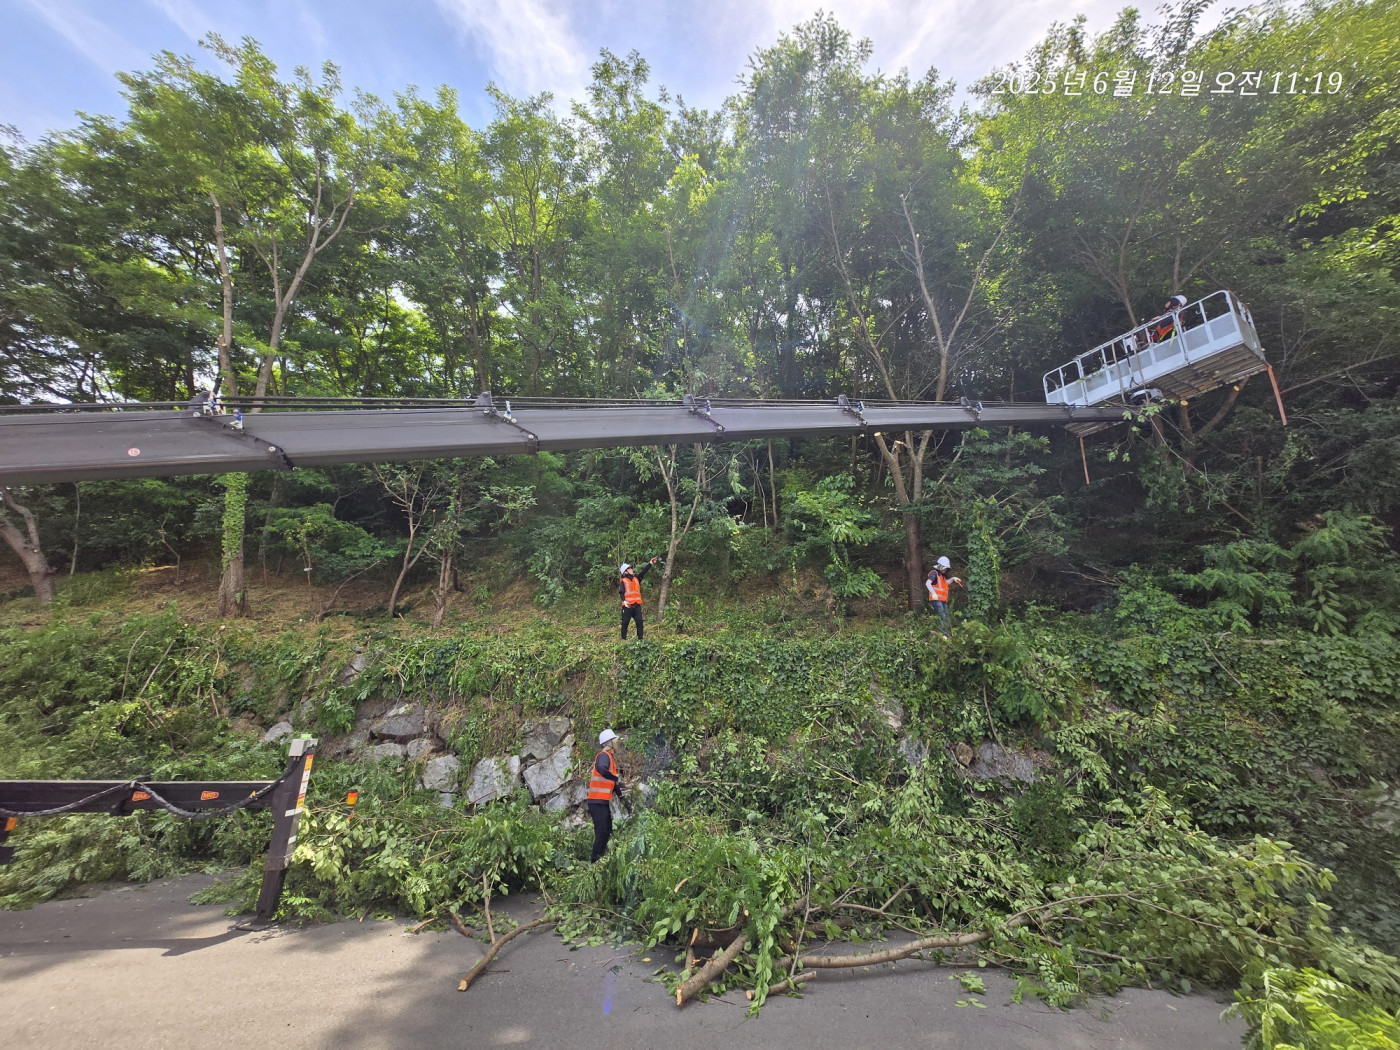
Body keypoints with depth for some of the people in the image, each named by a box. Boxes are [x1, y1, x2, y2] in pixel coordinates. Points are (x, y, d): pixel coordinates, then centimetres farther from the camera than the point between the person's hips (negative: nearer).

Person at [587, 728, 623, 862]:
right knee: (602, 832, -8)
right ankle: (594, 860, -3)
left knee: (607, 831, 16)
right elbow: (602, 770, -38)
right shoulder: (604, 756, -15)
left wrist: (621, 796, 19)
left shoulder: (610, 757, 16)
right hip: (598, 801, -10)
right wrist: (616, 778, -27)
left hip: (603, 801, 10)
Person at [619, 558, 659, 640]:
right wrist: (624, 601, -28)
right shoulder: (623, 581, -3)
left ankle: (640, 639, 7)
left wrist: (650, 563, -1)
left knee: (639, 622, 3)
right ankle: (623, 639, 11)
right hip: (628, 606, -5)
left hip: (637, 605, 5)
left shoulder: (636, 579, 14)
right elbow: (621, 592, -11)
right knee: (625, 623, 3)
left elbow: (643, 572, 8)